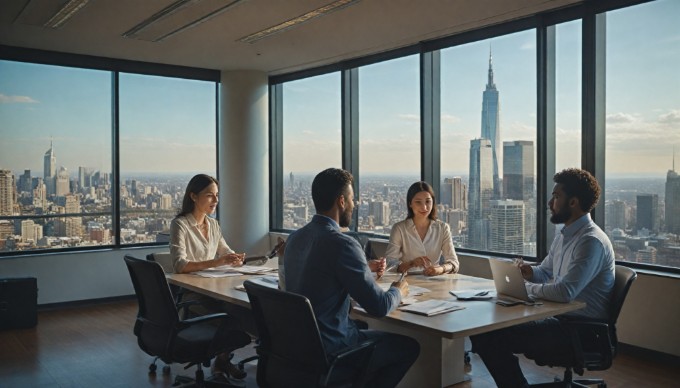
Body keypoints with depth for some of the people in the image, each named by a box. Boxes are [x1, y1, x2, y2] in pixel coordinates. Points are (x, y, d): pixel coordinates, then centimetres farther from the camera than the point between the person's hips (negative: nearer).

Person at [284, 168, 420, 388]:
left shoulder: (295, 237, 2)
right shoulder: (342, 244, -23)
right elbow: (379, 307, -18)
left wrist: (367, 272, 20)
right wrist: (398, 292, 3)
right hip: (329, 352, -8)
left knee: (365, 328, 30)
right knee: (410, 345, 7)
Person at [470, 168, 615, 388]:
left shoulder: (592, 241, -19)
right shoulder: (563, 236, 12)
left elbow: (565, 292, -29)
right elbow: (545, 272, 26)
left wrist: (525, 287, -13)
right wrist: (528, 271, 2)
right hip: (559, 318, 9)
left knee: (494, 337, -19)